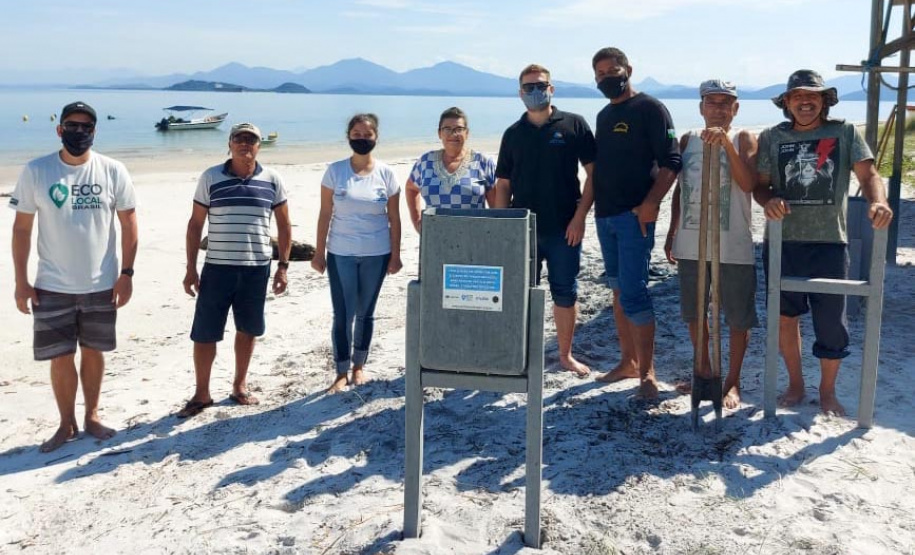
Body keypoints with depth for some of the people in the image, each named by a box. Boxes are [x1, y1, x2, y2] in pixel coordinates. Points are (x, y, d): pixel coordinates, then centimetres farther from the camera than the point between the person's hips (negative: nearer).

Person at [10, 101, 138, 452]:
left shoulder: (113, 171, -5)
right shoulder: (35, 172, -5)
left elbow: (129, 224, 1)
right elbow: (21, 228, -1)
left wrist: (126, 273, -4)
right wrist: (21, 282, -3)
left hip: (101, 285, 0)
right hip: (52, 286, 0)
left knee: (93, 352, 13)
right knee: (60, 357, 5)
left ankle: (92, 416, 29)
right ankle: (67, 424, 22)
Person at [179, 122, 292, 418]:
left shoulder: (272, 180, 2)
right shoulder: (210, 178, 0)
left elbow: (284, 225, 8)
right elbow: (195, 224, 3)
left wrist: (283, 266, 3)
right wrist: (190, 267, -1)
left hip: (257, 268, 1)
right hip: (217, 267, -1)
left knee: (247, 329, 12)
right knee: (204, 333, 1)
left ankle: (239, 385, 28)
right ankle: (201, 393, 16)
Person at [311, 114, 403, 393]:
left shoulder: (386, 174, 0)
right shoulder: (335, 171, -2)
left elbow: (394, 218, 3)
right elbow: (325, 214, 1)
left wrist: (395, 255, 1)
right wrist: (319, 252, -1)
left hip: (376, 254, 1)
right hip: (340, 254, -1)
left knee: (365, 313, 11)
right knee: (343, 314, -1)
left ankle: (359, 365, 27)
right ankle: (342, 372, 10)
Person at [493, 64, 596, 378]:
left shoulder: (573, 125, 0)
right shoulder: (513, 134, 9)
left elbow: (594, 172, -2)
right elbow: (503, 184, 10)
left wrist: (580, 216, -10)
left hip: (564, 228, -2)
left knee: (565, 294, 7)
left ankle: (566, 355, 22)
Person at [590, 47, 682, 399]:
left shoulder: (649, 108, -5)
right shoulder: (604, 116, 18)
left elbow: (671, 162, -12)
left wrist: (650, 203, -21)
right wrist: (593, 206, 14)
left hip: (635, 215, -8)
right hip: (605, 215, 8)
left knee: (633, 293, -11)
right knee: (618, 291, 12)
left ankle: (647, 372, -2)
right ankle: (628, 362, 23)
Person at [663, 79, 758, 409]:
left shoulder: (743, 139, -2)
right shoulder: (688, 141, 8)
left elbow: (748, 184, -19)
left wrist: (726, 143, -26)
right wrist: (672, 233, 11)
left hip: (733, 246, -4)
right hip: (691, 242, 4)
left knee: (738, 317, 3)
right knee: (694, 313, 14)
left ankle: (733, 381, 18)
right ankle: (704, 370, 33)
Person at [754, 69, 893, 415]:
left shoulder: (845, 133, 5)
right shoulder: (772, 138, 7)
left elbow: (868, 173, -4)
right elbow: (760, 184, 5)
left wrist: (878, 202, -25)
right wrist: (768, 201, -19)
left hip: (829, 242, -1)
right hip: (783, 242, 1)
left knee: (832, 322, 3)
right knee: (785, 317, 11)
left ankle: (828, 392, 24)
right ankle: (795, 385, 30)